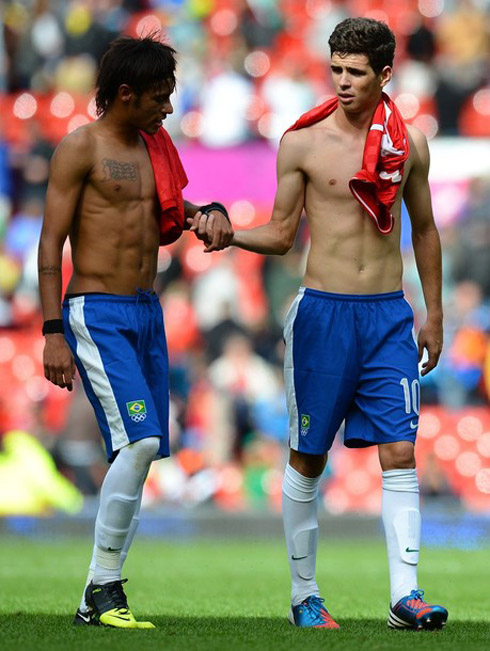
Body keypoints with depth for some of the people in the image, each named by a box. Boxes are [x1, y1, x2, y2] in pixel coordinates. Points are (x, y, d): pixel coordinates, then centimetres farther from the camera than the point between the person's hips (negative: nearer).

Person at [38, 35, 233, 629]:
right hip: (97, 313, -8)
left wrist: (209, 213, 0)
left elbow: (170, 216, 25)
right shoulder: (81, 147, -6)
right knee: (139, 441, -20)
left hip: (148, 312, 8)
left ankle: (97, 600, 9)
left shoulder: (153, 148, 16)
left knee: (140, 451, 4)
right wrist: (53, 332, -16)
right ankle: (103, 587, -11)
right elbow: (51, 243, -9)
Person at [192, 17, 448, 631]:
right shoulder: (302, 142, -2)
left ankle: (405, 593, -7)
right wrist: (227, 234, -15)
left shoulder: (409, 142, 5)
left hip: (389, 313, 2)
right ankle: (304, 594, 15)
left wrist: (434, 314, 17)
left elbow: (424, 229, 16)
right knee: (307, 458, 4)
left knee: (399, 451, -6)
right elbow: (282, 233, 3)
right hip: (323, 310, -2)